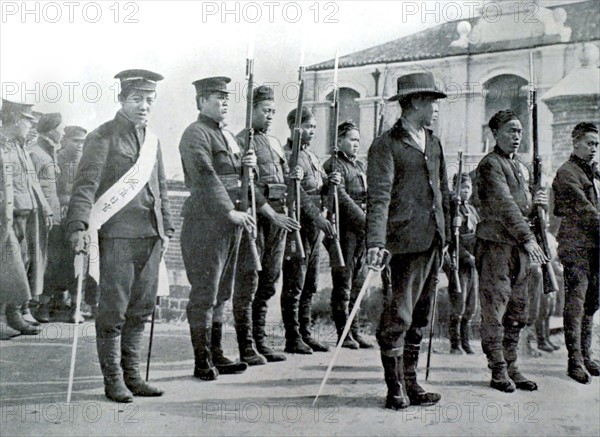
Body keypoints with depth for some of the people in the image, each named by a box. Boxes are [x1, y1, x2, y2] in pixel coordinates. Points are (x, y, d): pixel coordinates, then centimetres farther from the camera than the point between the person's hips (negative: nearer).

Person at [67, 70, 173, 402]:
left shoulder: (152, 140, 17)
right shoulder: (102, 138, -4)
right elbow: (85, 184, -13)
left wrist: (165, 229, 18)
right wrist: (79, 225, -25)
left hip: (150, 236, 7)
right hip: (117, 236, -6)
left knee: (140, 309, 11)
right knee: (113, 311, 0)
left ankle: (131, 376, 22)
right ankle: (113, 380, 11)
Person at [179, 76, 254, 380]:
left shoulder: (227, 135, 20)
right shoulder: (196, 134, -8)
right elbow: (205, 177, -19)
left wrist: (247, 164, 5)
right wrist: (230, 212, -25)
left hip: (229, 223, 9)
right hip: (205, 221, -9)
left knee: (220, 293, 12)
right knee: (204, 293, -4)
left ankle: (216, 355, 21)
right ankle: (202, 362, 2)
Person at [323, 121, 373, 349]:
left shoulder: (361, 166, 21)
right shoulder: (334, 165, -4)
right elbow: (340, 196, -14)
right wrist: (364, 219, -18)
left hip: (362, 230, 7)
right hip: (344, 229, -7)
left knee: (358, 282, 9)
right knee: (343, 283, -3)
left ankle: (355, 331, 15)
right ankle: (344, 333, 2)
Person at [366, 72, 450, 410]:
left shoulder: (434, 143, 19)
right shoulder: (387, 145, -5)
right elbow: (379, 197, -15)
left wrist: (446, 236, 17)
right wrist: (376, 242, -24)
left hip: (434, 242, 8)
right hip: (407, 241, -8)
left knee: (420, 318, 11)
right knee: (398, 316, -5)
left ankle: (411, 384, 19)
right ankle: (396, 390, 5)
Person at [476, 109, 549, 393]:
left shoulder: (521, 167, 21)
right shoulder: (490, 164, -7)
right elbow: (504, 205, -18)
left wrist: (534, 203, 5)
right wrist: (528, 238, -25)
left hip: (520, 247, 8)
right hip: (495, 245, -8)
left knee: (517, 313, 9)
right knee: (495, 311, -4)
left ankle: (511, 367, 17)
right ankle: (498, 370, 3)